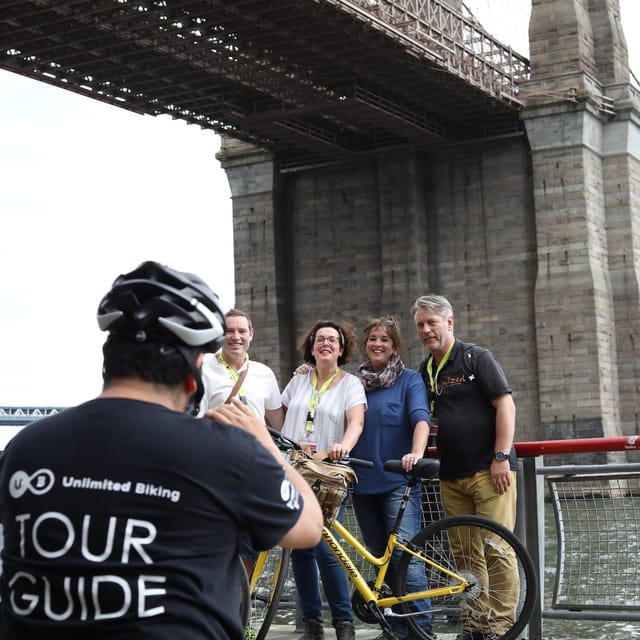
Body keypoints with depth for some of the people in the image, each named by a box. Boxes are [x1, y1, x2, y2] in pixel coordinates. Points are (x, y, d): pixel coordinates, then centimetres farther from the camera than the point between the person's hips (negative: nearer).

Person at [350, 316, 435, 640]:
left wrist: (416, 453, -31)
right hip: (362, 483, 5)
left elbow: (421, 418, -14)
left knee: (405, 556, -14)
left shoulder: (409, 380, 1)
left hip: (399, 481, -5)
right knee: (381, 558, 9)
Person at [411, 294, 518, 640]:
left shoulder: (476, 358, -2)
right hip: (451, 477, 6)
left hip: (489, 470, -6)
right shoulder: (425, 371, 15)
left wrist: (501, 457, -15)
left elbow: (505, 406, -8)